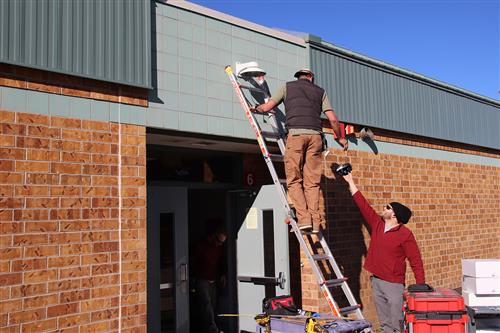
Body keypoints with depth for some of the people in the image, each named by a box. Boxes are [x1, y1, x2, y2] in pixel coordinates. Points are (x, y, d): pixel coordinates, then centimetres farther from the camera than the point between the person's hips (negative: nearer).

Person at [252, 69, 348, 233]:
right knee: (312, 181, 4)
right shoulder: (320, 91, 23)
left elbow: (266, 107, 13)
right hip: (315, 135, 2)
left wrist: (256, 108, 36)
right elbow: (332, 118, 15)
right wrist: (340, 138, 28)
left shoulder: (288, 86, 20)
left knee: (294, 180, 0)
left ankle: (303, 217, -12)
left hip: (295, 134, -2)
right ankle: (315, 221, -3)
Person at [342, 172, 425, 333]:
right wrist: (350, 182, 15)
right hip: (376, 281, 6)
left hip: (394, 284, -6)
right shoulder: (377, 224, 6)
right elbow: (363, 205, 12)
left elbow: (416, 261, -12)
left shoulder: (405, 234, -11)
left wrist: (421, 287, -18)